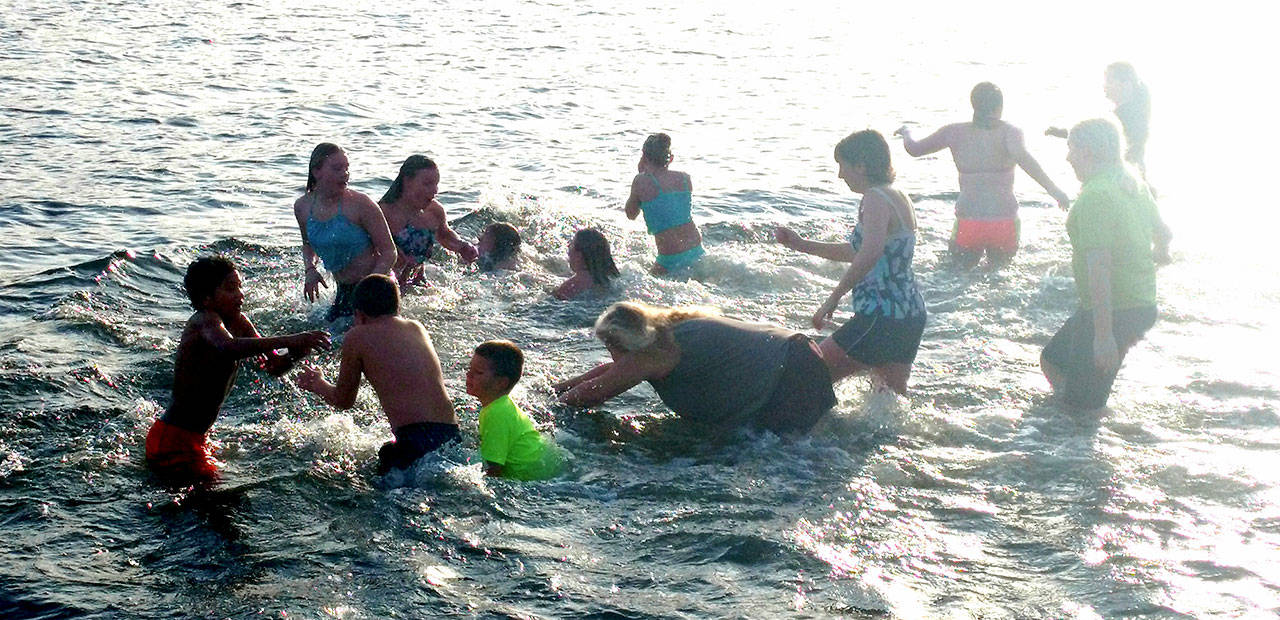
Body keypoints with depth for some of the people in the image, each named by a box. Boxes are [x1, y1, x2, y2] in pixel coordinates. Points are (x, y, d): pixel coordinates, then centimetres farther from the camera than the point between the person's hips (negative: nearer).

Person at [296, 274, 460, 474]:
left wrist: (318, 385, 40)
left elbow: (343, 400, 18)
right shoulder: (417, 328, 19)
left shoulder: (358, 336, 5)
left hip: (415, 440, -6)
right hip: (452, 434, 6)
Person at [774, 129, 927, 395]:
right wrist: (802, 244, 27)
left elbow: (870, 252, -36)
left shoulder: (876, 198, -15)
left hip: (881, 317, -10)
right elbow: (856, 252, 28)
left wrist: (834, 298, -33)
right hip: (910, 315, 10)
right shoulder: (898, 198, 16)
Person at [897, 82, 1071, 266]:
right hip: (1004, 221, -1)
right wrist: (1054, 191, -24)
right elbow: (1021, 157, -22)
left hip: (968, 220, 1)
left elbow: (914, 149, 14)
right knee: (1002, 263, 23)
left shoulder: (955, 132, 5)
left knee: (962, 262, 24)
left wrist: (906, 132, 36)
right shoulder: (1009, 132, -2)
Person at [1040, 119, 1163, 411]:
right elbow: (1162, 237, 20)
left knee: (1081, 404, 0)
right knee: (1053, 360, 22)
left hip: (1112, 309, -10)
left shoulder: (1095, 197, -21)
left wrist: (1103, 334, -27)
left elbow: (1099, 268, -26)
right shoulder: (1136, 186, 9)